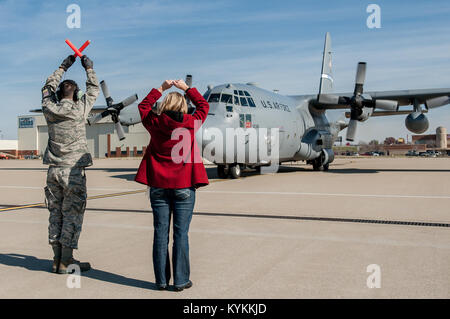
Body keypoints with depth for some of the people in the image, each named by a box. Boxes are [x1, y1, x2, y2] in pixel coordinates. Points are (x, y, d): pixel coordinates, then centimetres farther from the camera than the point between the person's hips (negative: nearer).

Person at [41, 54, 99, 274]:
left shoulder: (49, 108, 4)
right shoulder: (79, 109, -7)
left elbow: (48, 87, 25)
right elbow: (94, 89, 10)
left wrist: (63, 67, 33)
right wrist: (89, 68, 24)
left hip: (53, 170, 5)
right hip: (73, 170, -5)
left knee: (56, 214, 10)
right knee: (72, 214, 1)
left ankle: (57, 259, 16)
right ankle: (66, 262, 4)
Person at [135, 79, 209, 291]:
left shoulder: (155, 123, -1)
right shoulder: (191, 123, -3)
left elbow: (144, 106, 20)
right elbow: (203, 106, 17)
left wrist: (161, 89, 24)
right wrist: (186, 88, 22)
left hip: (158, 186, 2)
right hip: (184, 186, -1)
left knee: (161, 232, 7)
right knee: (181, 233, 3)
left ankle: (162, 280, 14)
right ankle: (181, 281, 9)